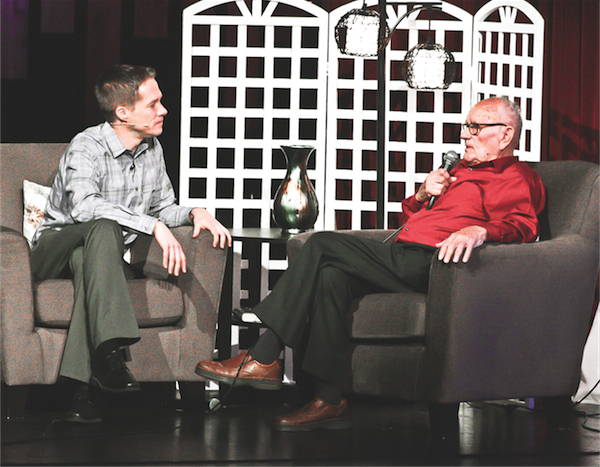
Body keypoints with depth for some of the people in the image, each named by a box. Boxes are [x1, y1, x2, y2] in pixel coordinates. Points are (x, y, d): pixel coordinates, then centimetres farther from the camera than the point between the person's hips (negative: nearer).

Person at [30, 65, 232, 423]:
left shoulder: (153, 150, 7)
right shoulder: (86, 148, -15)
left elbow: (163, 208, 18)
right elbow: (83, 205, -34)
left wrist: (194, 213, -5)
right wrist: (153, 226, -41)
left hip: (103, 255, 4)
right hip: (55, 248, -4)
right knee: (103, 228, -37)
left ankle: (82, 386, -45)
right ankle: (109, 351, -52)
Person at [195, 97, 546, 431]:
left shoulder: (516, 177, 7)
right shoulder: (462, 171, 35)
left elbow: (522, 225, -15)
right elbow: (409, 220, 36)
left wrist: (478, 231, -35)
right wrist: (423, 195, 14)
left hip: (426, 263, -9)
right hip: (405, 262, 9)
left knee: (323, 245, -18)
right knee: (331, 275, -19)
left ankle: (263, 360, -17)